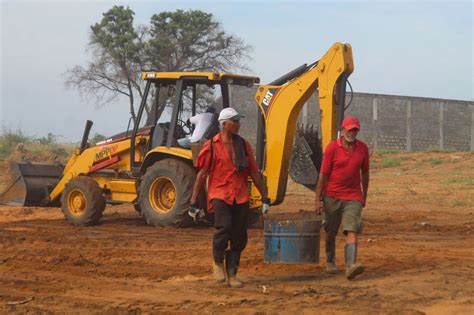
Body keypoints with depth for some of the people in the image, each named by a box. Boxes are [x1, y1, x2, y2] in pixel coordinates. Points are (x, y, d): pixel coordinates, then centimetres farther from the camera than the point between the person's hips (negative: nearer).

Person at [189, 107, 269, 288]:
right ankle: (218, 261, 0)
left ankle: (231, 275, 15)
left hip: (241, 197, 4)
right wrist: (194, 202, -2)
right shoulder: (211, 146, -2)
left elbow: (254, 173, 15)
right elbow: (202, 174, 0)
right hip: (220, 194, -4)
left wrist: (265, 198, 13)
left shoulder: (244, 145, 10)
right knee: (223, 227, -25)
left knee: (239, 238, 3)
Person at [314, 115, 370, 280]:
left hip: (353, 197, 1)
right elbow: (323, 174, -6)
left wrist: (364, 195, 18)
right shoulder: (332, 148, -8)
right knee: (330, 232, 11)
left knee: (352, 231, -15)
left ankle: (350, 266, -26)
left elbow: (364, 173, 14)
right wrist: (318, 200, -8)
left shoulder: (362, 148, 3)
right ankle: (330, 262, 33)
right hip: (332, 196, -1)